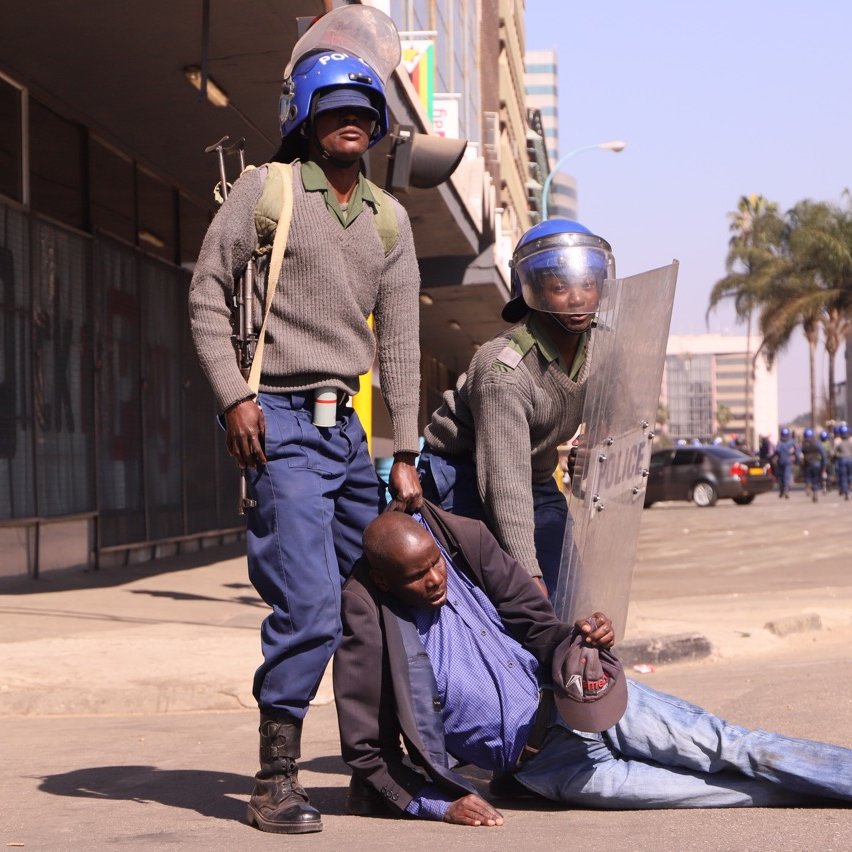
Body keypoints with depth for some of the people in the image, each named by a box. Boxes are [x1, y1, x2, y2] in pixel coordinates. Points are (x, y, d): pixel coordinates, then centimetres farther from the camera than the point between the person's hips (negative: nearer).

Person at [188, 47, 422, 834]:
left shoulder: (390, 218, 13)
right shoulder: (265, 189, -1)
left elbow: (399, 342, 10)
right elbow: (207, 292, -2)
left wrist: (406, 456, 5)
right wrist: (233, 395, -13)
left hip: (345, 426, 7)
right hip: (280, 422, -6)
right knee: (310, 603, -16)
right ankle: (275, 782, -6)